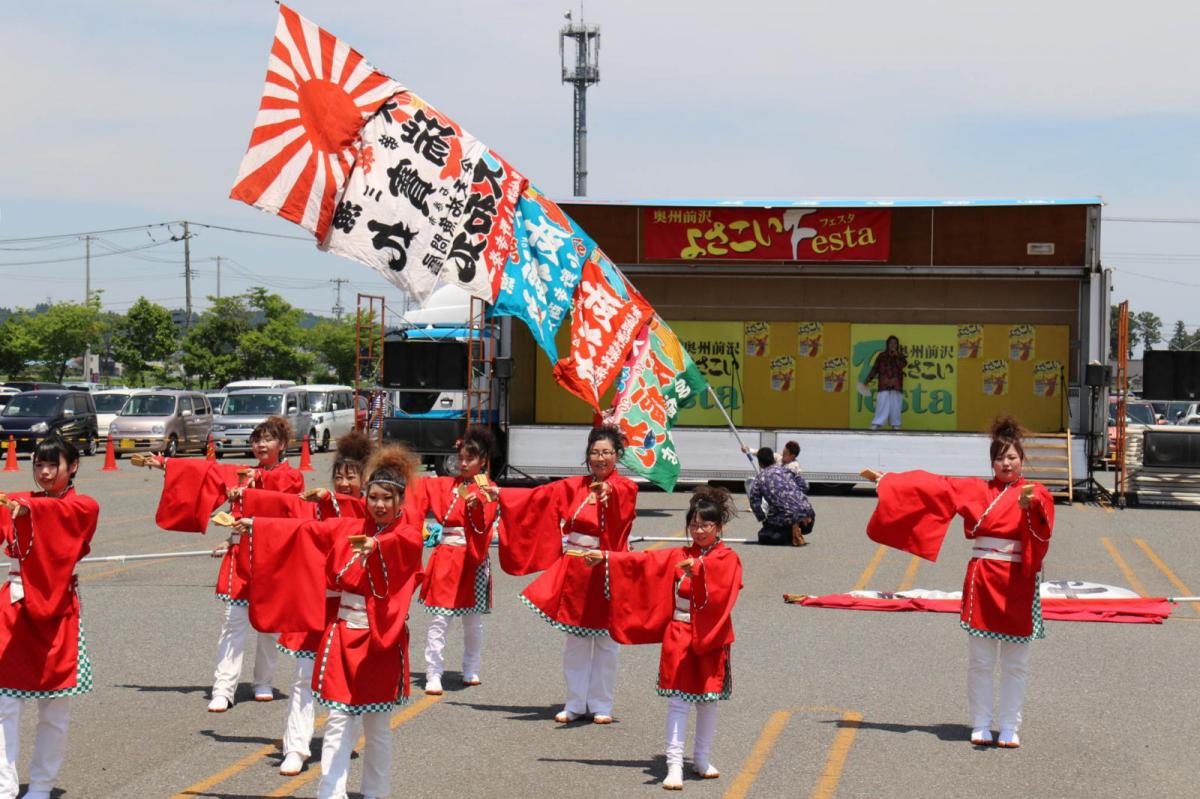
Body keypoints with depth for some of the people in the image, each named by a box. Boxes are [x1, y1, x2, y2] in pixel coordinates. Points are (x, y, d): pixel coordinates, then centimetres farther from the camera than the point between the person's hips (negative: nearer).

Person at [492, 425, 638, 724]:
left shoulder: (624, 488, -5)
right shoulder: (574, 486, 9)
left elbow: (622, 497, -29)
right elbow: (539, 496, 11)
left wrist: (608, 491, -52)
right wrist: (502, 494, 6)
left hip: (606, 573, -4)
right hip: (574, 574, 4)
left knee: (606, 642, 4)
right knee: (575, 640, 8)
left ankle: (601, 705, 15)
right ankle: (575, 704, 16)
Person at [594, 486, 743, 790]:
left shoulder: (728, 559, -4)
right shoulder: (678, 556, 8)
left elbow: (719, 586, -24)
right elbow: (641, 561, 10)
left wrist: (697, 569, -42)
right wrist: (606, 558, 7)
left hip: (711, 639, -1)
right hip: (678, 637, 1)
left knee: (708, 700, 10)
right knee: (678, 700, -5)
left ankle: (702, 758, 26)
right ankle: (675, 765, -7)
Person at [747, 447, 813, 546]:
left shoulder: (758, 479, 7)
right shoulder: (784, 468, 12)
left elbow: (754, 503, 2)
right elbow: (804, 484, 13)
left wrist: (763, 519, 16)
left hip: (785, 519, -3)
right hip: (804, 511, 3)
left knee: (763, 535, 12)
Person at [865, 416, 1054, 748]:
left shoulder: (1036, 494, 1)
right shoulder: (975, 489, 9)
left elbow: (1042, 531, -19)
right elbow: (931, 485, 9)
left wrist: (1032, 506, -40)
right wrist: (887, 481, 7)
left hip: (1017, 585, -2)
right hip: (982, 581, 2)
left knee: (1015, 663, 4)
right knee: (979, 660, 3)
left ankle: (1009, 728, 11)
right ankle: (981, 725, 11)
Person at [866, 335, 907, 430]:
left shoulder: (900, 356, 12)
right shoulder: (882, 356, 8)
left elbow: (903, 365, -7)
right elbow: (875, 368, 2)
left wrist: (896, 355, -12)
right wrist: (868, 379, -8)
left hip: (896, 387, 2)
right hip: (884, 386, -2)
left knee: (895, 407, 2)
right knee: (881, 406, -10)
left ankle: (896, 426, 8)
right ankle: (875, 426, -14)